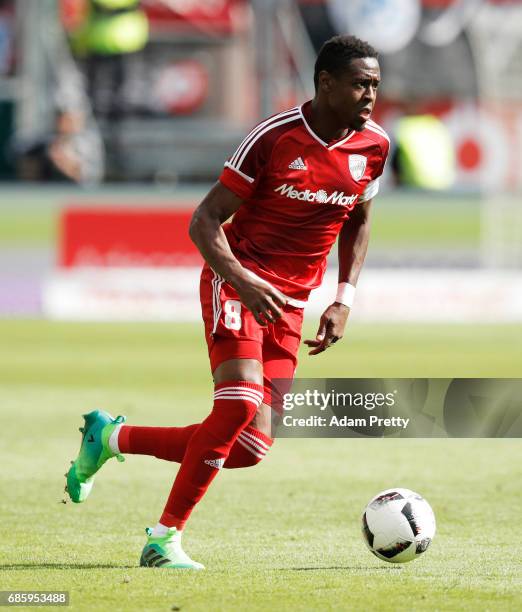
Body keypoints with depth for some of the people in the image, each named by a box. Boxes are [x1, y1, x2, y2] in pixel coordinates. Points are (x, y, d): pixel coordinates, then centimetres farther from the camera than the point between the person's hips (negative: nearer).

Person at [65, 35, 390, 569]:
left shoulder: (373, 148, 2)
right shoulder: (275, 136, -13)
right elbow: (205, 220, -10)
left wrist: (344, 300, 8)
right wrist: (242, 280, -27)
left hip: (289, 305, 6)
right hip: (238, 282, -6)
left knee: (250, 448, -2)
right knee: (241, 400, -28)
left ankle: (112, 437, 18)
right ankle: (166, 538, -16)